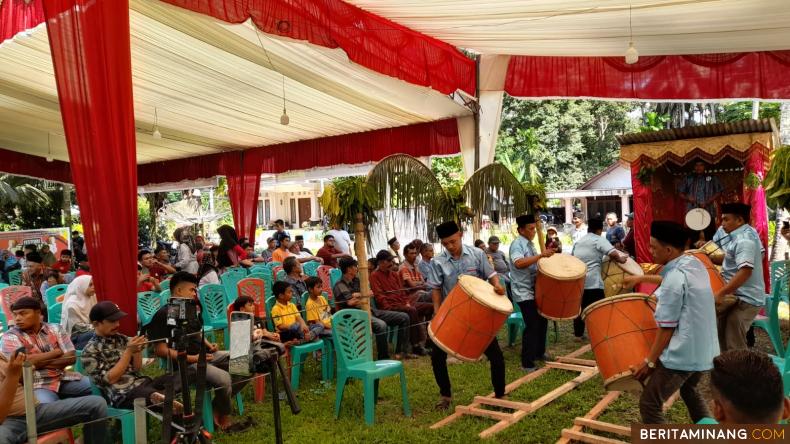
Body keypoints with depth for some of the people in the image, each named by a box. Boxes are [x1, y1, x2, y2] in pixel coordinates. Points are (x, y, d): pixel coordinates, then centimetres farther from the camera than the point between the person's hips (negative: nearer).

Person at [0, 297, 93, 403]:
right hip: (37, 385, -4)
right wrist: (57, 352, -6)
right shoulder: (10, 337, 0)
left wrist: (38, 362, -12)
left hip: (64, 379, 4)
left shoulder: (55, 329, 7)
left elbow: (71, 357, -1)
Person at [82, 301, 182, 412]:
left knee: (177, 379, -22)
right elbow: (109, 379, -10)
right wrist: (129, 351, -13)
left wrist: (138, 350, -4)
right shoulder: (90, 351, -1)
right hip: (123, 395, -6)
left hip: (143, 383, 6)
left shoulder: (121, 338, 14)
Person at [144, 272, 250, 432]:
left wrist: (209, 345, 9)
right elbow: (160, 350, -16)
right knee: (224, 378, -30)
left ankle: (216, 406, 4)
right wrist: (191, 358, -20)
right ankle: (225, 422, -4)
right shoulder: (163, 315, -10)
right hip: (187, 363, -9)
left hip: (206, 355, 9)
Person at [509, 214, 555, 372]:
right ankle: (527, 364, -1)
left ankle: (539, 353, 35)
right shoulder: (517, 244, -16)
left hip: (535, 290, 10)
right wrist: (541, 255, -38)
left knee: (542, 321, 18)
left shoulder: (529, 244, 14)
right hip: (524, 292, -10)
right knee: (532, 326, -9)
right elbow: (518, 263, -35)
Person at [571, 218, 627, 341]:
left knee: (579, 308, 14)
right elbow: (613, 253, -17)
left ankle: (578, 334, 20)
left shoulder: (578, 242, 17)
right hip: (592, 282, -6)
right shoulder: (599, 240, -4)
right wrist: (620, 259, 1)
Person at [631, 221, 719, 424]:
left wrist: (649, 362, -12)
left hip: (682, 354, -10)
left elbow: (667, 328, -18)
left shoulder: (674, 279, -21)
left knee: (649, 404, -3)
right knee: (689, 390, 33)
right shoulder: (695, 263, 4)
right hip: (704, 350, 10)